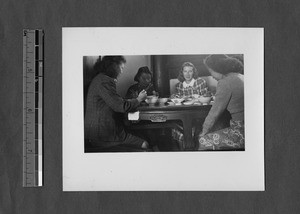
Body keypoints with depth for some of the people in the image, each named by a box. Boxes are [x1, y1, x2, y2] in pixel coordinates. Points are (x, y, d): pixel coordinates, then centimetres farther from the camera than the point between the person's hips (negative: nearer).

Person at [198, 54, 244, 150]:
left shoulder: (225, 83, -14)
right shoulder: (241, 77, 13)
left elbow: (215, 111, -9)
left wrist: (204, 131, 4)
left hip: (242, 132, -9)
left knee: (204, 141, -2)